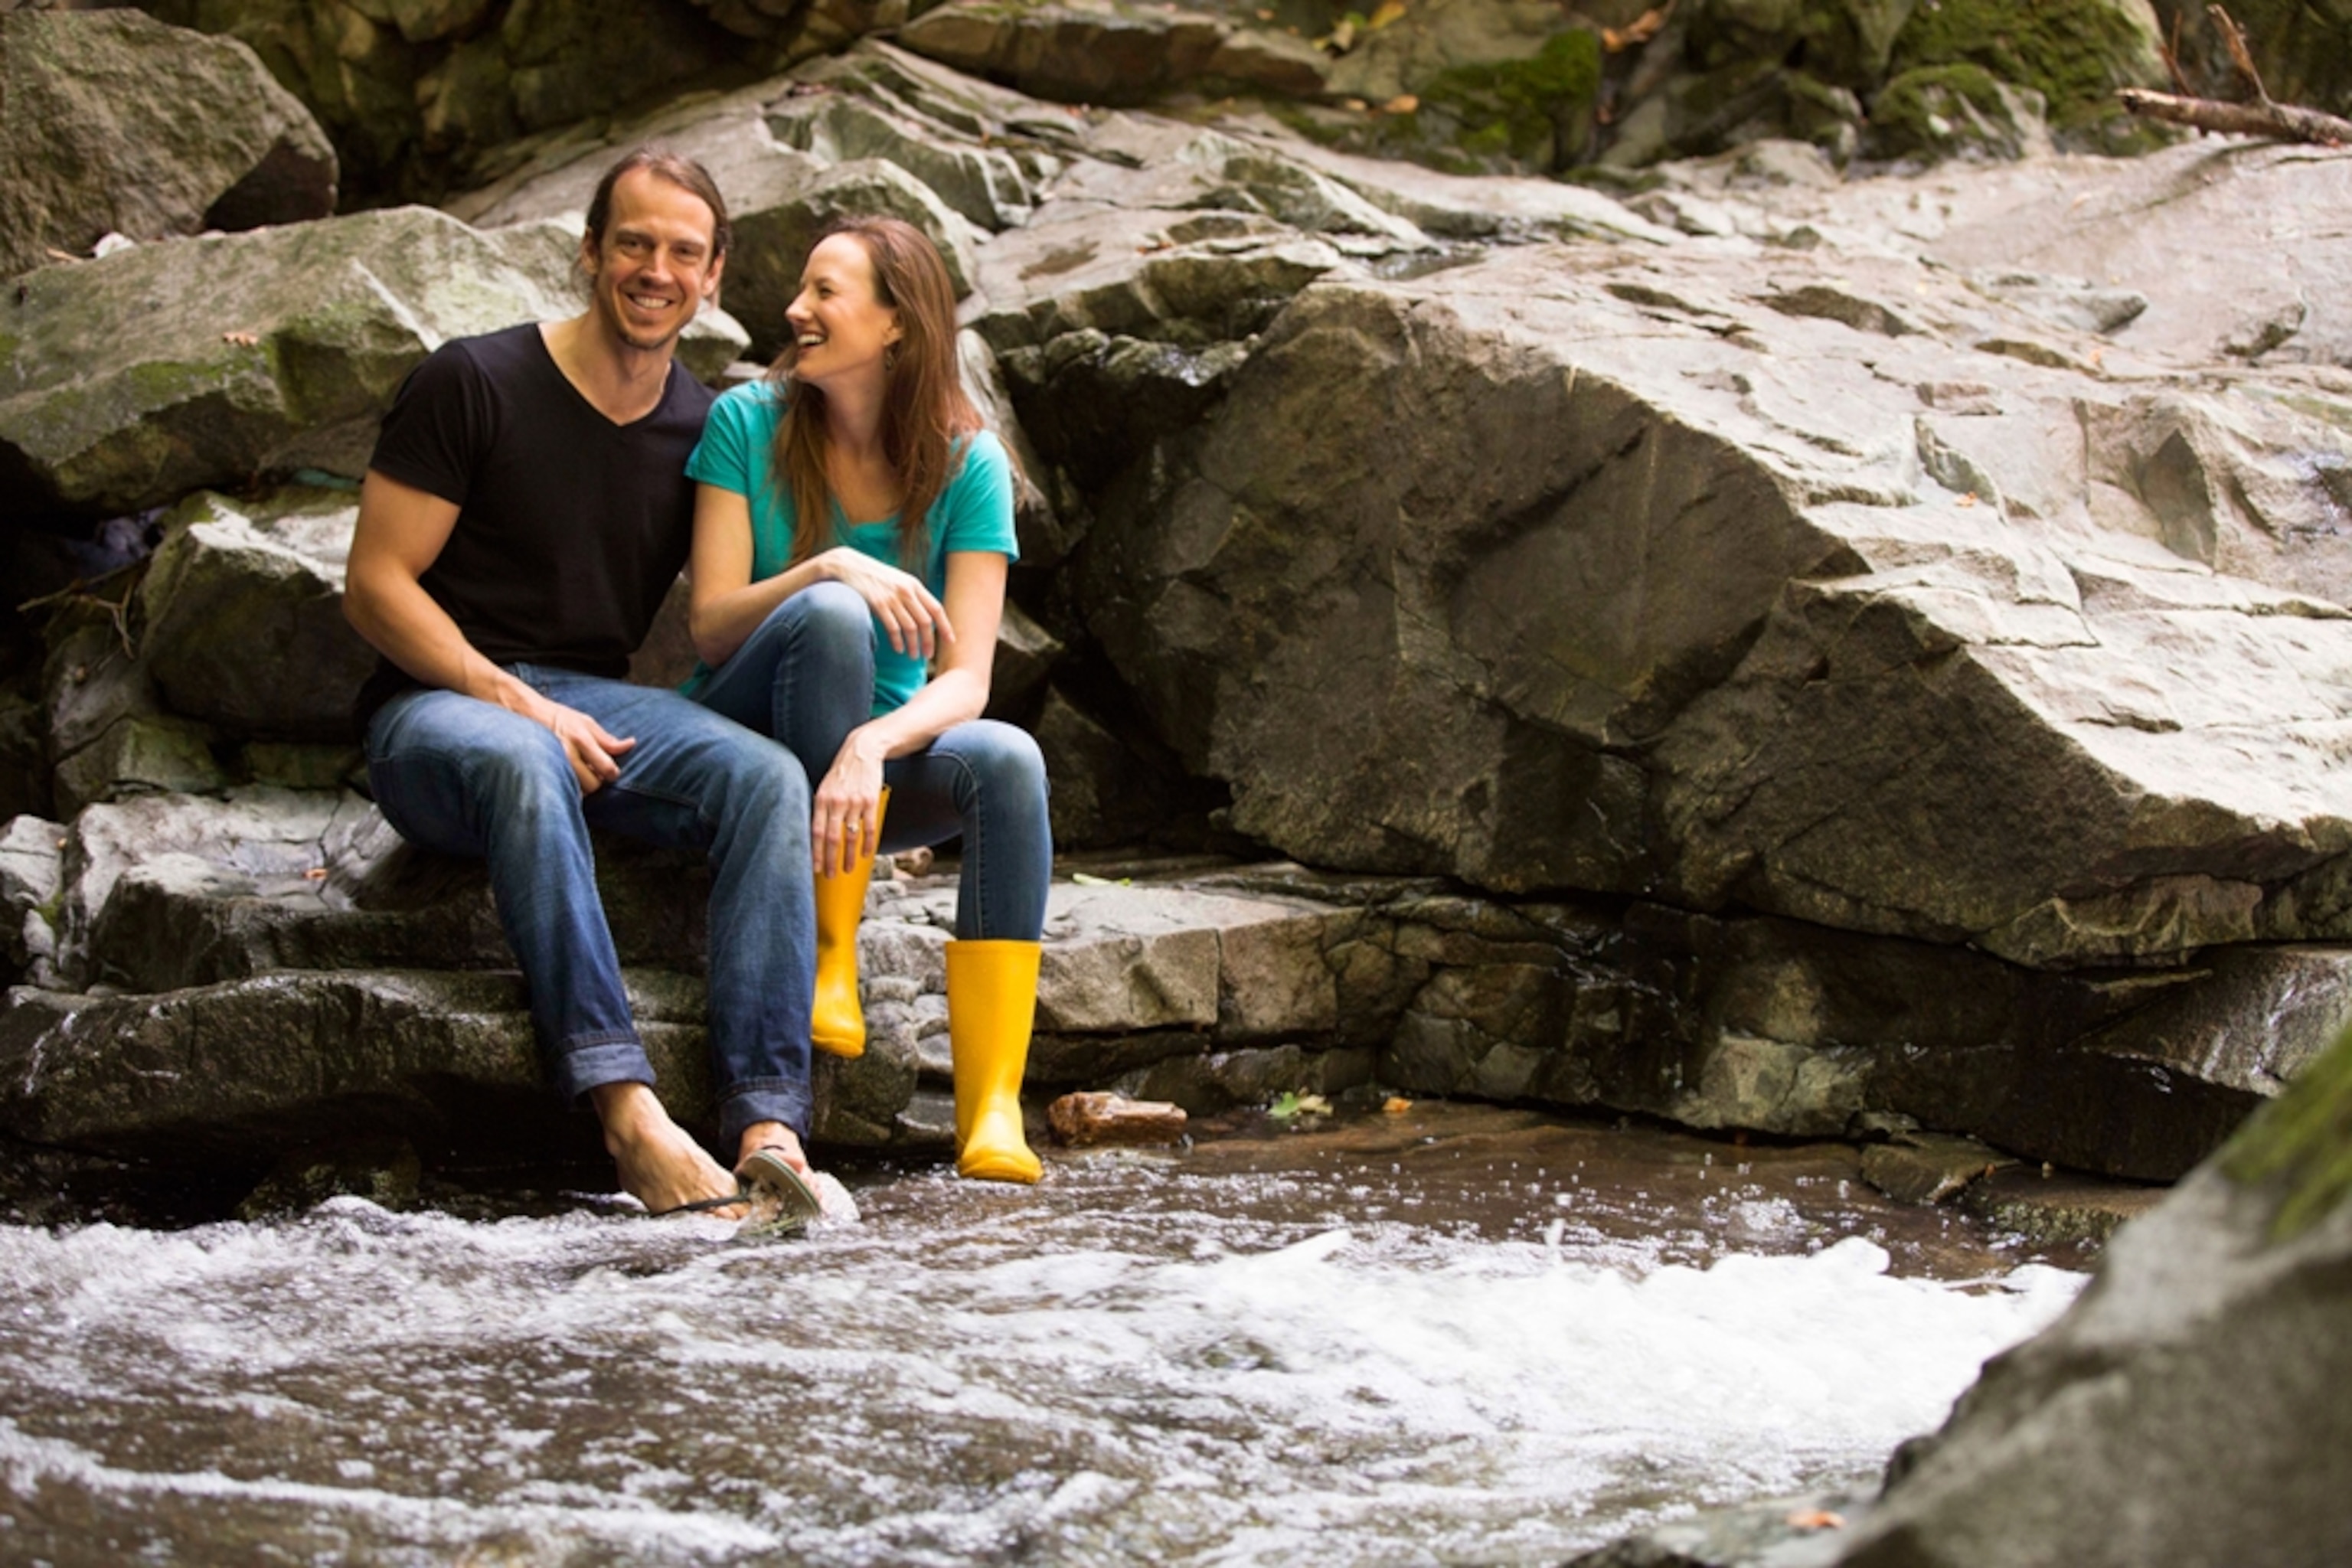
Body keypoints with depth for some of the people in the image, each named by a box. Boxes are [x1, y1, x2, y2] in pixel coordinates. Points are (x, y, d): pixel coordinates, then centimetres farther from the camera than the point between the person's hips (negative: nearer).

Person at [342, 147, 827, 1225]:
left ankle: (768, 1126, -40)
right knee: (523, 764, -41)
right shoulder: (474, 384, -3)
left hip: (598, 703, 4)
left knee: (766, 774, -27)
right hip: (437, 708, -4)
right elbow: (375, 585, -6)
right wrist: (517, 703, -17)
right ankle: (626, 1107, -50)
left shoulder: (706, 433, 11)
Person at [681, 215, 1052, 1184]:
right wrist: (827, 569, -28)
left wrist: (870, 746, -36)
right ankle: (833, 959, -29)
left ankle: (991, 1112, -39)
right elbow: (711, 625, -10)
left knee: (1007, 760, -32)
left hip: (885, 752, 1)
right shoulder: (748, 421, -6)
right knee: (830, 615, -33)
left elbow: (964, 679, -16)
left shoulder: (966, 465, -6)